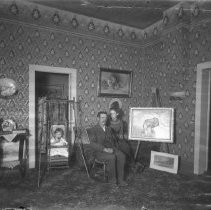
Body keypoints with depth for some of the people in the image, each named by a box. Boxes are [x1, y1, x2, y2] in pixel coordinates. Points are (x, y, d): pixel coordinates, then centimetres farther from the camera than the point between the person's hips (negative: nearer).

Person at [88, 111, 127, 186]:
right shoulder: (94, 129, -3)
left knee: (121, 156, -23)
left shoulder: (108, 129, 17)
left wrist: (112, 148, -4)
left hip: (110, 149, 5)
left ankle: (120, 179, -16)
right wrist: (105, 149, -22)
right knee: (112, 157, -32)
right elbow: (92, 144, -13)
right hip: (99, 151, -5)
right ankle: (112, 178, -11)